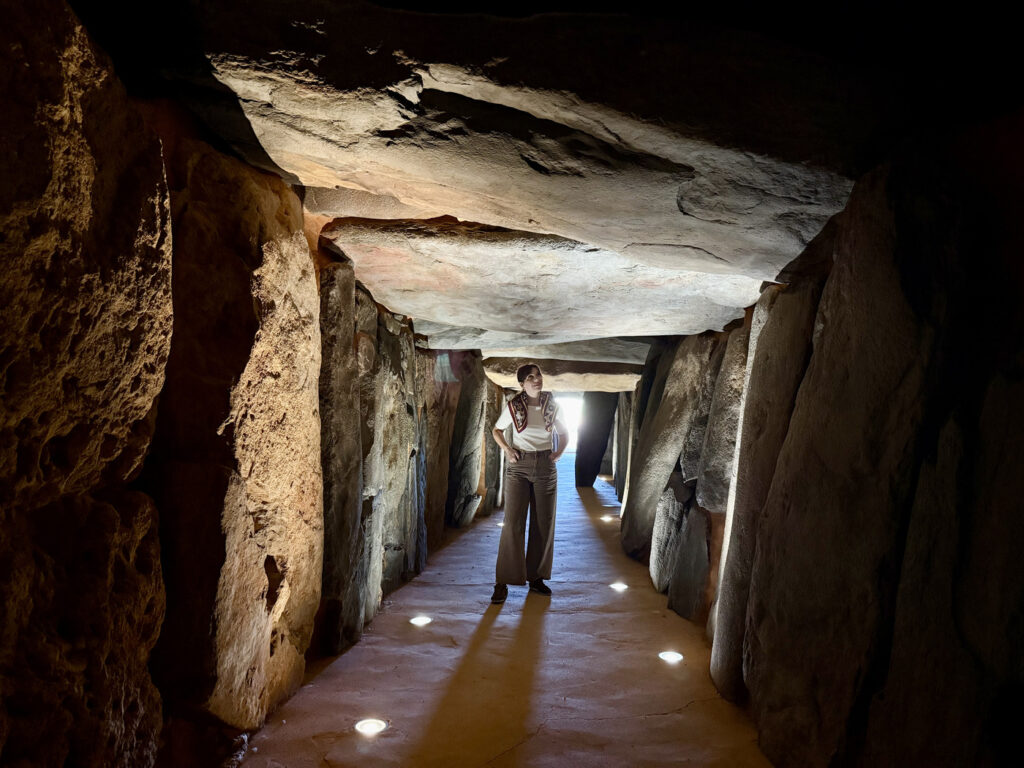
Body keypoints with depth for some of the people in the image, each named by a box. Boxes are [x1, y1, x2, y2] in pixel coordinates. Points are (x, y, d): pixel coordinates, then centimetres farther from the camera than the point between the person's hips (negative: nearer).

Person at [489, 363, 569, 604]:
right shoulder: (513, 406, -3)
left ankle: (537, 577, 20)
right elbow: (496, 430, 12)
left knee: (544, 524, 6)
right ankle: (503, 582, -2)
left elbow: (564, 434, 18)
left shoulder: (552, 406, 2)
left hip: (546, 468, 3)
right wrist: (507, 450, -4)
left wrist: (559, 452, 2)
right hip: (519, 467, -3)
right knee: (513, 523, -7)